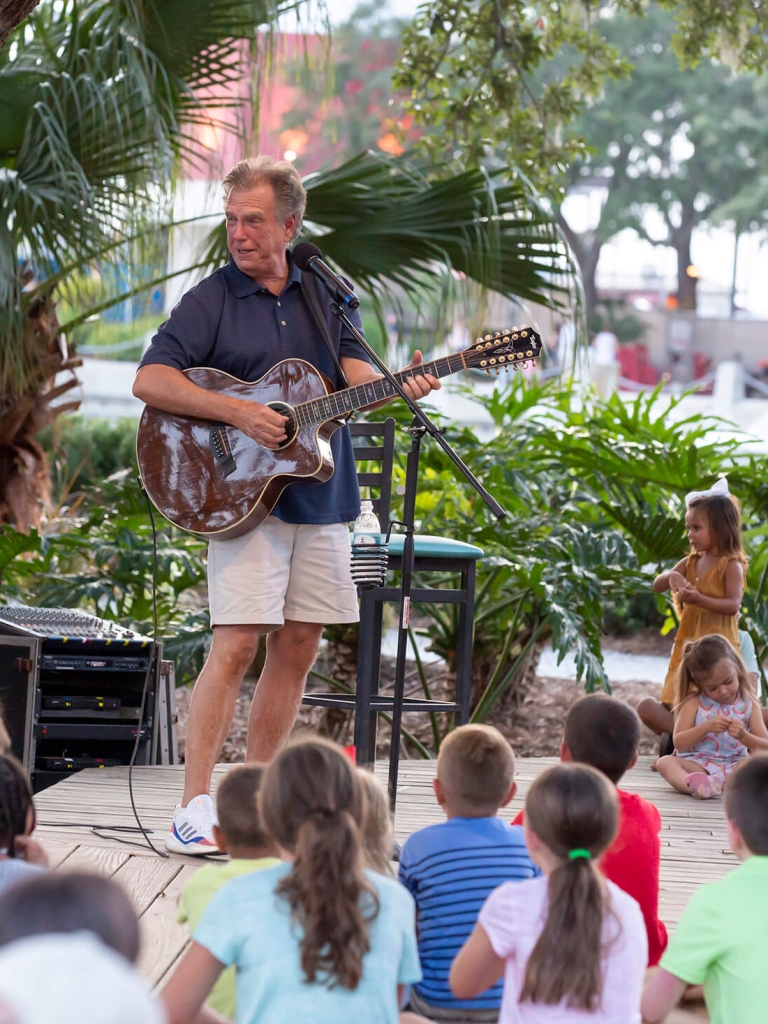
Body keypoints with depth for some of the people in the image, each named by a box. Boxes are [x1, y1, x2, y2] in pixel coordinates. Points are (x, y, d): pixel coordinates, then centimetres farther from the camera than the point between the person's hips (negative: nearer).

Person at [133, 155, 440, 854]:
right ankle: (194, 808, -12)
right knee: (237, 644, -14)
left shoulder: (324, 295, 11)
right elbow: (150, 381, -11)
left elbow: (355, 371, 0)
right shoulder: (210, 301, -2)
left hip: (321, 499, 5)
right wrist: (239, 413, -21)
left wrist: (398, 385, -22)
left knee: (298, 649, 7)